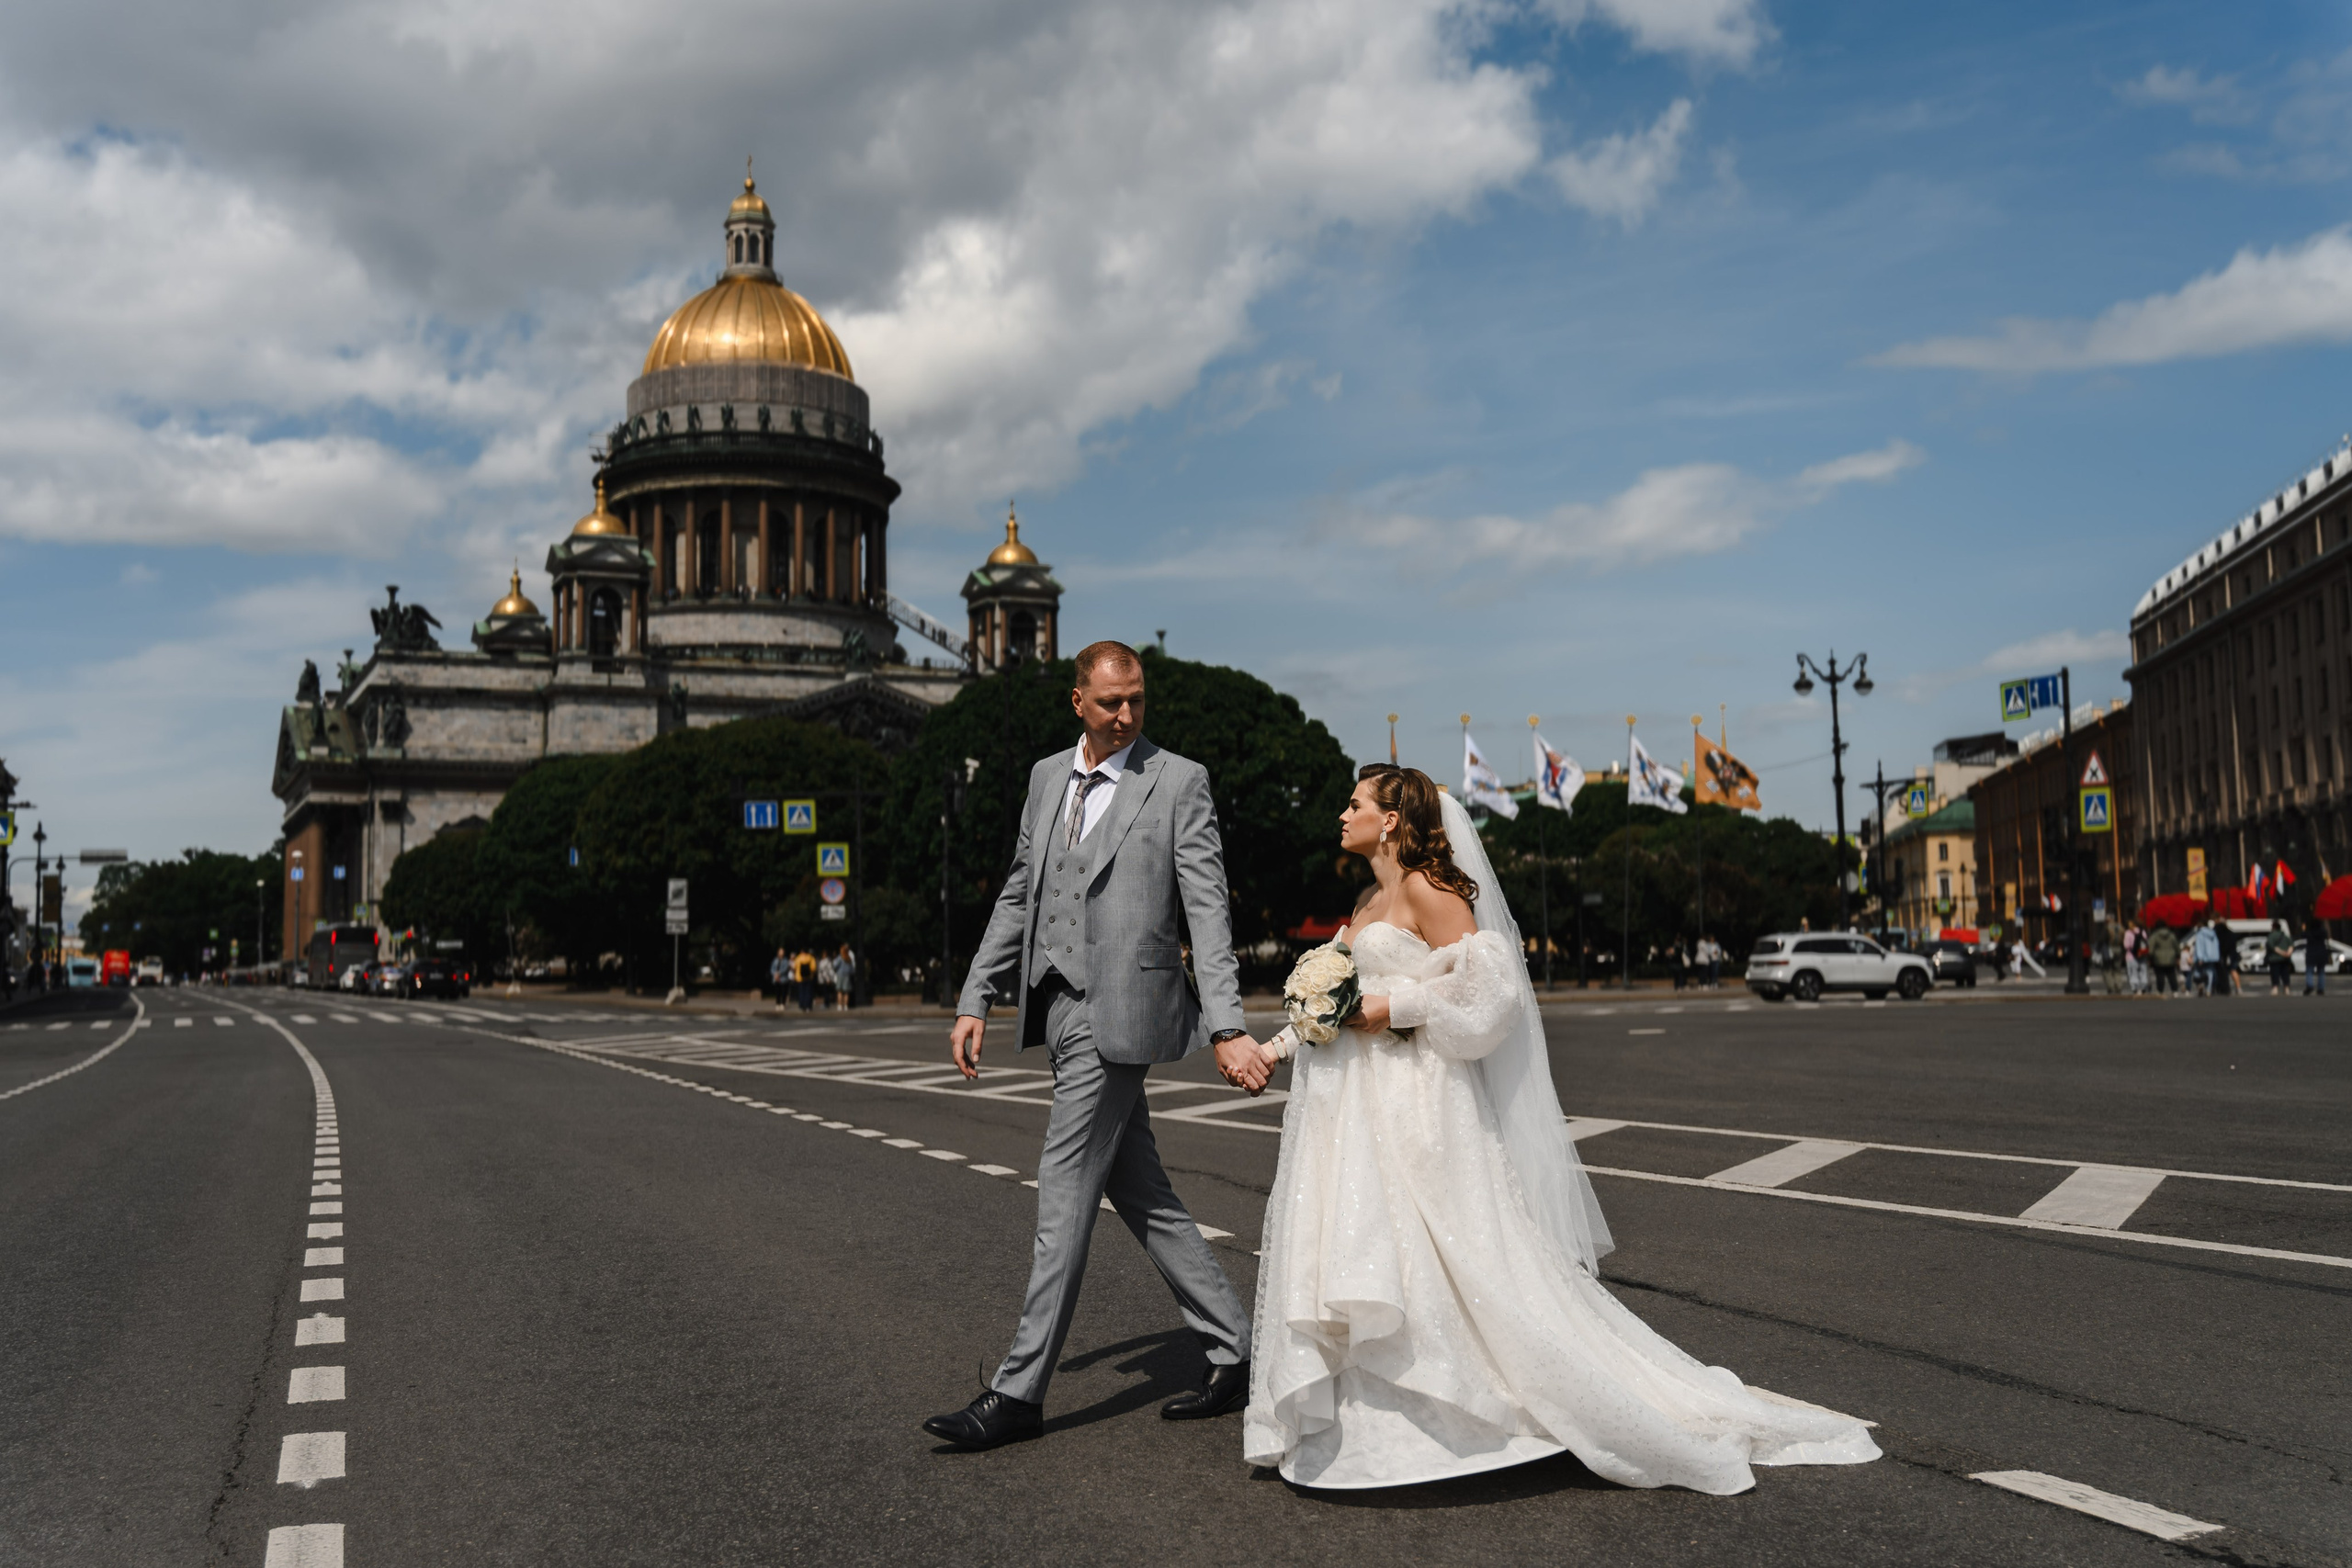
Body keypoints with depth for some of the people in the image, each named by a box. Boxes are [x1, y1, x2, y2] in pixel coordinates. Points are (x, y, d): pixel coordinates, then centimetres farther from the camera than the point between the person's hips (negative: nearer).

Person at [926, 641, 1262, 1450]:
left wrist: (1227, 1028, -18)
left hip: (1119, 1011, -7)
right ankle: (1233, 1354, 22)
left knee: (1065, 1192, -6)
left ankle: (1019, 1392, 1)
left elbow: (1208, 910, -10)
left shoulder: (1179, 781, -4)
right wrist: (976, 1000, 13)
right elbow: (1019, 896, 19)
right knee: (1140, 1194, 11)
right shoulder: (1047, 777, 14)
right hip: (1060, 1007, 7)